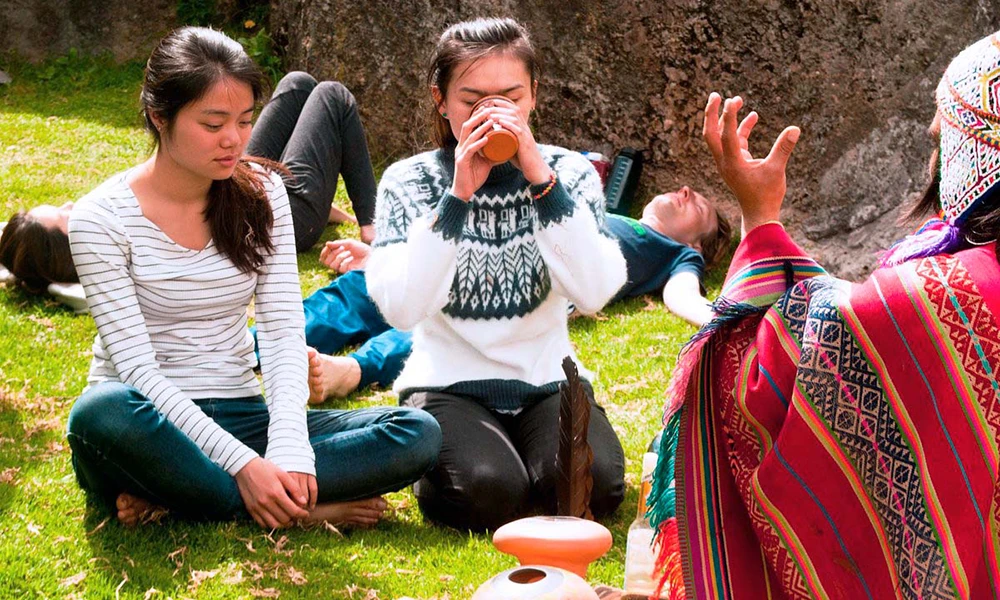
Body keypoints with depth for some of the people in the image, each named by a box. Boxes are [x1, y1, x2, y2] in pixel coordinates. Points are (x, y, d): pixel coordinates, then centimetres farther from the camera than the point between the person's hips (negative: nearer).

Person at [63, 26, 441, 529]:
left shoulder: (261, 192, 5)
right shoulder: (101, 217, -9)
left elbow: (284, 331, -2)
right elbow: (137, 368, -16)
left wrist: (289, 449, -20)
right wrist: (242, 463, -26)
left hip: (241, 416, 5)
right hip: (150, 424, -4)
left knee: (418, 434, -17)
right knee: (101, 412, -41)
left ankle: (168, 493, -23)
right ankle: (300, 509, -26)